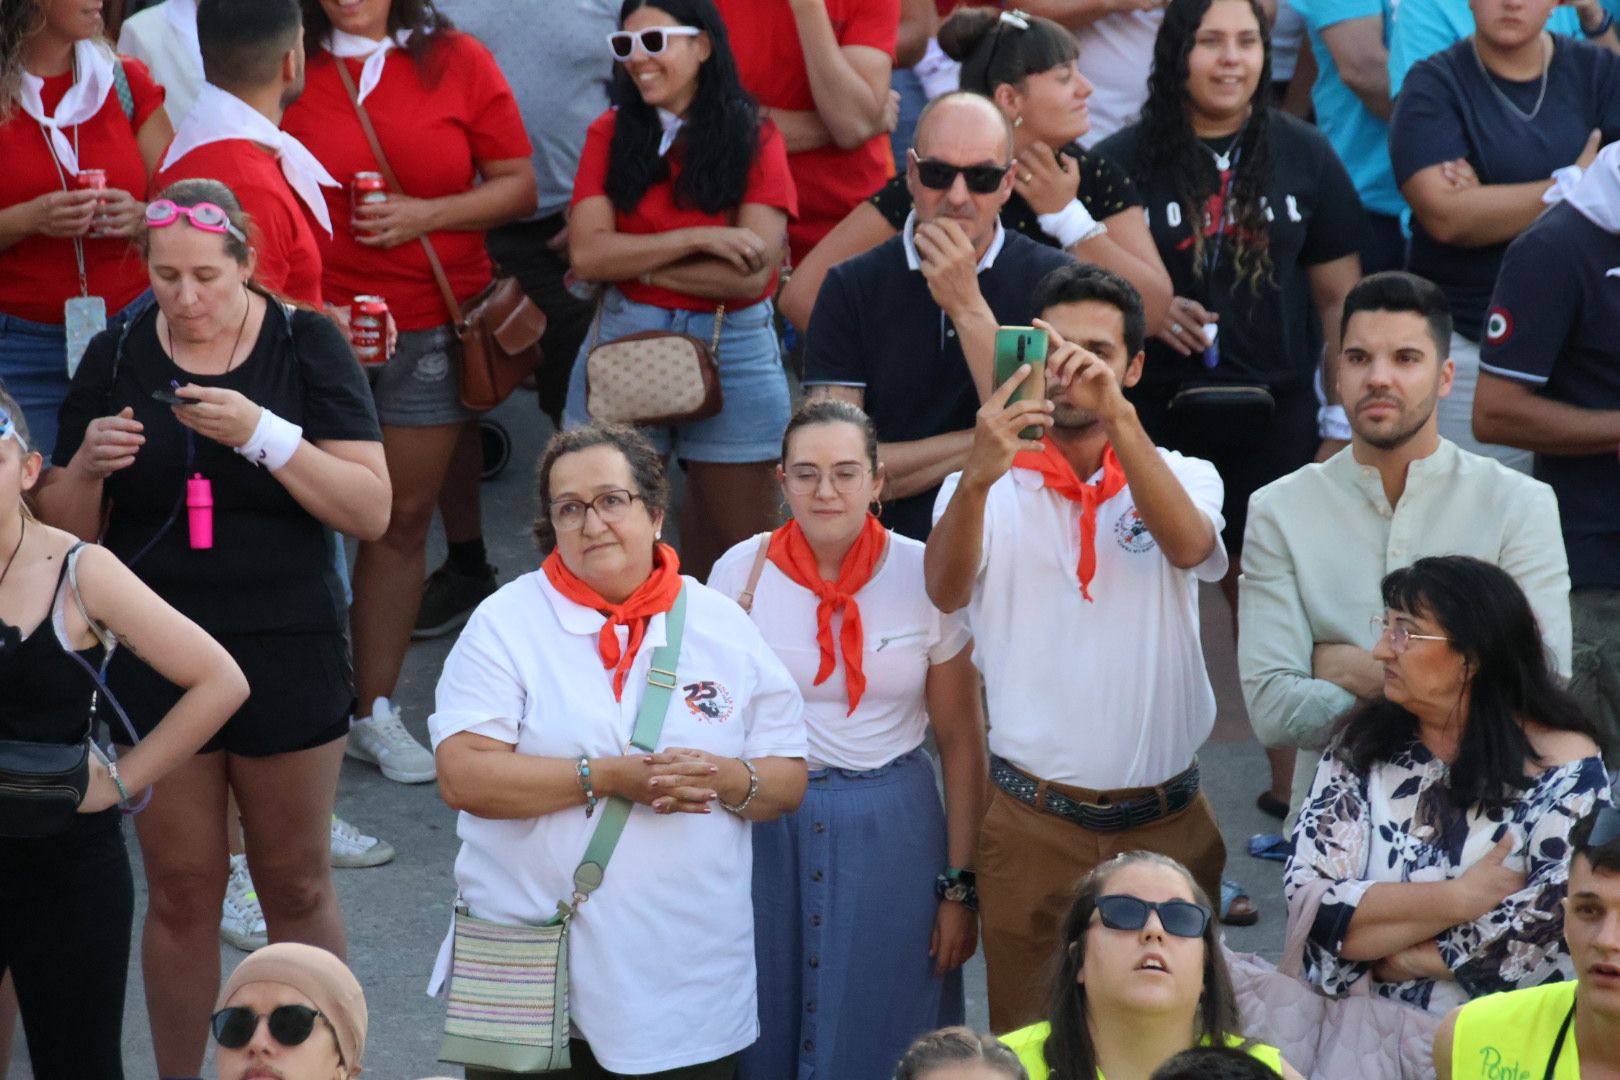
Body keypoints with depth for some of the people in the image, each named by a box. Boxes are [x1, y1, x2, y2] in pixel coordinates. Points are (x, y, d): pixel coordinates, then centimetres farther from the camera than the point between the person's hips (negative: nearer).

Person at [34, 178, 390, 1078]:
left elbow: (371, 509, -10)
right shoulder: (115, 359, 2)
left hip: (287, 661, -1)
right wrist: (87, 466, -16)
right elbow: (62, 529, 6)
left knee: (296, 888, 8)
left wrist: (262, 435, -22)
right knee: (181, 892, 7)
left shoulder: (306, 347, -4)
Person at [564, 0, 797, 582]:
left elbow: (751, 275, -13)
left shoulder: (755, 140, -3)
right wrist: (698, 238, -16)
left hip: (732, 352, -1)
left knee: (744, 544, 6)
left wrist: (635, 265, -11)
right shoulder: (611, 133, 4)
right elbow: (586, 254, -9)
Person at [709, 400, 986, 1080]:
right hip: (768, 831, 1)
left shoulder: (924, 578, -5)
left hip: (890, 833, -1)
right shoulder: (742, 571, -2)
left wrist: (960, 887, -2)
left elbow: (961, 742, 0)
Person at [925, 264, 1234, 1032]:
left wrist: (1116, 417, -35)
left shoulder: (1183, 477, 4)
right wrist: (978, 477, -40)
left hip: (1166, 820, 1)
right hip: (1032, 824, -1)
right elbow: (947, 591, -20)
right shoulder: (989, 487, 1)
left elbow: (1187, 546, -20)